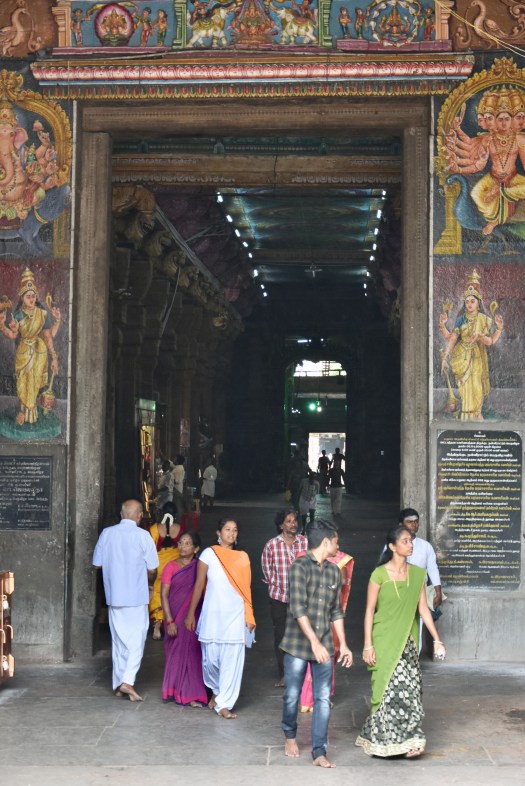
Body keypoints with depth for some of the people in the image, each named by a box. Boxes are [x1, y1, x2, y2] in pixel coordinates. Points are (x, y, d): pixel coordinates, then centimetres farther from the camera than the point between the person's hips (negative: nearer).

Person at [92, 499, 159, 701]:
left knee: (118, 640, 13)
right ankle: (128, 680, -11)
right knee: (136, 639, 2)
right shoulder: (143, 536, -10)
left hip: (113, 596, 4)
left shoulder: (106, 533, 0)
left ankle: (118, 684, 16)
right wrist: (150, 584, 15)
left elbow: (97, 564, 5)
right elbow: (152, 569, -6)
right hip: (136, 596, -4)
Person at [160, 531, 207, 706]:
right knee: (176, 652, 4)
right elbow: (164, 595, -5)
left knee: (192, 652, 2)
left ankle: (191, 694, 11)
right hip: (176, 618, -2)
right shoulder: (171, 567, -1)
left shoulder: (199, 568, 5)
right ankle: (175, 692, 15)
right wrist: (169, 621, -11)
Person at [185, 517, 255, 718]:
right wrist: (191, 614, 1)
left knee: (232, 660, -3)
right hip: (213, 614, -1)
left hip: (235, 615, 2)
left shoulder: (243, 557, 8)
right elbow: (199, 585, 2)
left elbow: (246, 589, 10)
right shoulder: (209, 554, 0)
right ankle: (217, 690, 32)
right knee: (211, 657, 4)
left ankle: (223, 704, 4)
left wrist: (249, 617, 4)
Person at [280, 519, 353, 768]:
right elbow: (298, 607, -19)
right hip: (298, 644, -5)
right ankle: (290, 736, 33)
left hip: (324, 646, 5)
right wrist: (314, 641, -24)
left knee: (323, 699, 1)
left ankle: (319, 753, 6)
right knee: (292, 696, 8)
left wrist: (343, 644, 12)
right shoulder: (300, 566, -11)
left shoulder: (334, 571, 9)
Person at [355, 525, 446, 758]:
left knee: (409, 689, -1)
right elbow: (369, 610, -6)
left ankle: (406, 741, 8)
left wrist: (436, 639, 1)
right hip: (384, 641, -4)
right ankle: (383, 741, 14)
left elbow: (423, 608, 6)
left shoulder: (417, 574, 5)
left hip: (408, 642, 4)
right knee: (388, 689, 0)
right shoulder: (379, 574, -8)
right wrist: (368, 645, -9)